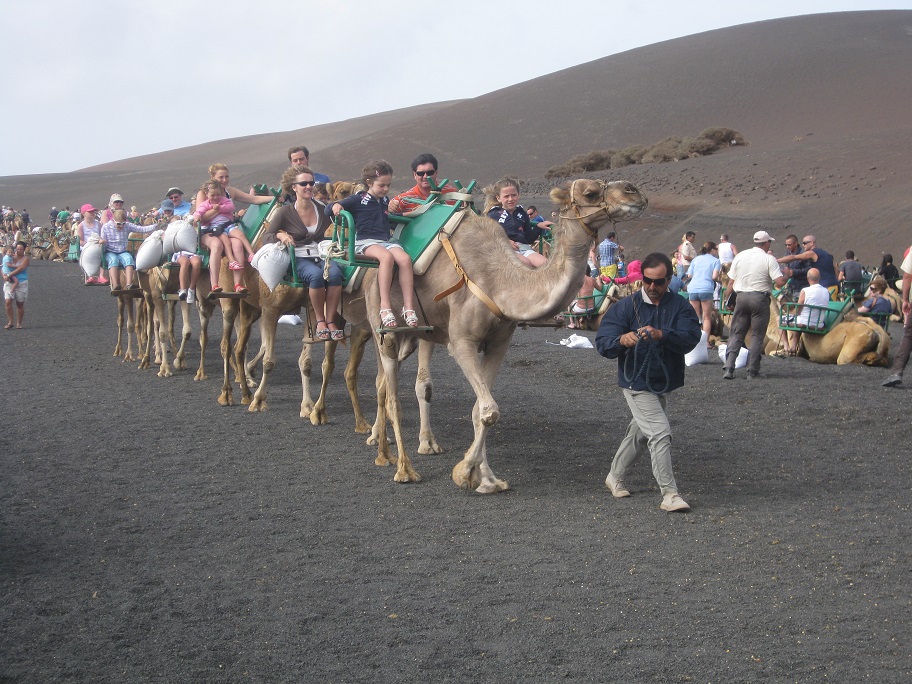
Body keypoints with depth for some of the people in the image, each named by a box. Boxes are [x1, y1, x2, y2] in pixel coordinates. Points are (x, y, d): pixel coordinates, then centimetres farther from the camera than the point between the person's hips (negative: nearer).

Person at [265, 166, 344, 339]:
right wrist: (280, 235, -17)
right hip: (299, 259, -3)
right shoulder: (285, 212, 4)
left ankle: (330, 321, -24)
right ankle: (320, 321, -21)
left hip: (321, 256, 3)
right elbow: (266, 236, 4)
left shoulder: (322, 209, 12)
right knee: (316, 274, -37)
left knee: (335, 273, -33)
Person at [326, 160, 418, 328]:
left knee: (405, 258, -28)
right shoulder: (358, 199, 4)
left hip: (386, 241, 5)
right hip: (365, 242, -5)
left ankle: (409, 308, -32)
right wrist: (335, 206, -17)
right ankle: (385, 307, -41)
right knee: (387, 256, -38)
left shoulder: (385, 201, 21)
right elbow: (328, 211, 2)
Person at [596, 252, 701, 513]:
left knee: (640, 435, 20)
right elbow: (602, 343, -14)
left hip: (663, 384, 5)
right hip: (637, 384, -4)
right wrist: (621, 340, -37)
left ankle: (615, 477, 41)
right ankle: (669, 494, -10)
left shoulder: (680, 306, -3)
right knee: (660, 433, -15)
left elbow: (691, 337, -21)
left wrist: (661, 335, -40)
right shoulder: (625, 306, -8)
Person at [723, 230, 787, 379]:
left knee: (736, 334, 6)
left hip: (741, 297, 3)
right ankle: (752, 370, 2)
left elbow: (732, 281, 7)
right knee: (757, 336, 4)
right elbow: (779, 282, -14)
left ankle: (729, 368, -4)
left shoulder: (740, 256, 6)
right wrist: (785, 275, 6)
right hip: (760, 298, -3)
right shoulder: (769, 259, -6)